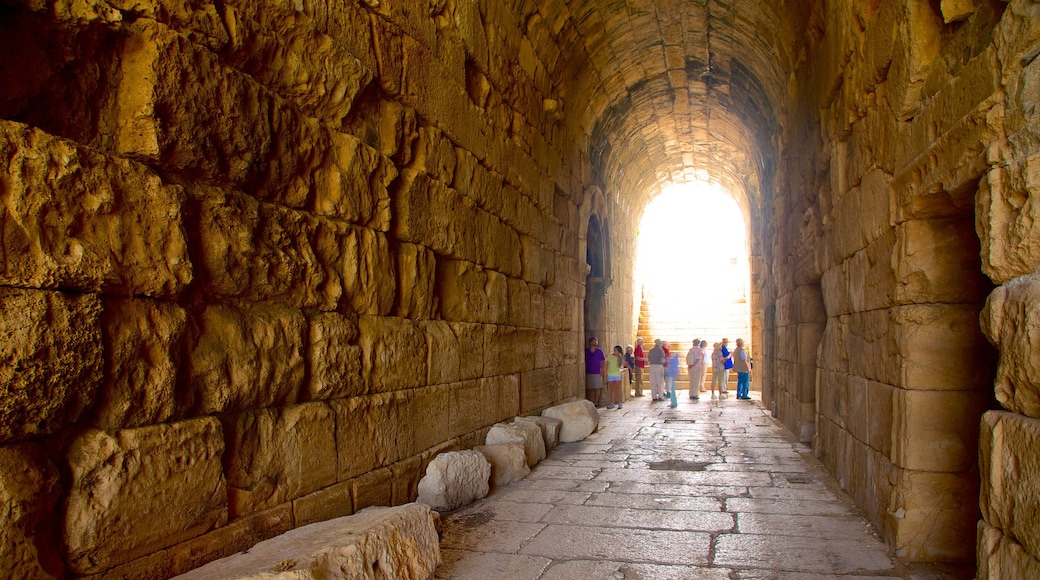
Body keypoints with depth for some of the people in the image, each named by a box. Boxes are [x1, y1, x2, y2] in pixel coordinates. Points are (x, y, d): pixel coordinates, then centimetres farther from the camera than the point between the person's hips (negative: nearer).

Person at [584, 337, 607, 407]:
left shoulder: (599, 351, 0)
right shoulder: (586, 351, 1)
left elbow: (603, 362, 3)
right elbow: (584, 362, 8)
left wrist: (602, 371, -6)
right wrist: (584, 372, 4)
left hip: (597, 373, -1)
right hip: (588, 373, 1)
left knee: (597, 388, 0)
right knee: (588, 389, 4)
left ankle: (596, 403, 9)